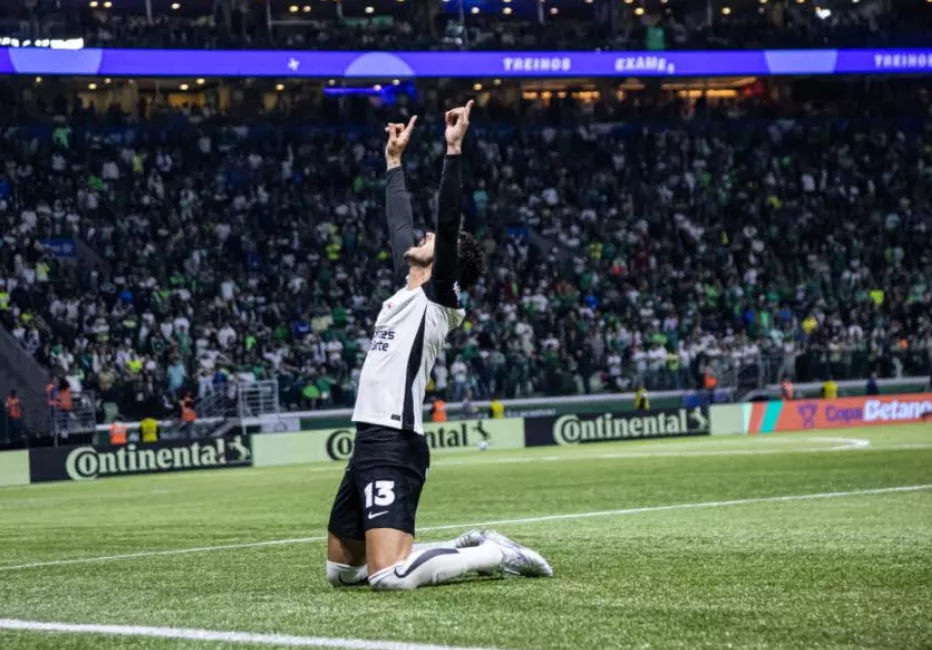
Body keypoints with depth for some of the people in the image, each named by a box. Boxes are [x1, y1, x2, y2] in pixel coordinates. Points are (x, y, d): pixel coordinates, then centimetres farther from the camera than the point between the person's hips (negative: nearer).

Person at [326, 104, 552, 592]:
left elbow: (447, 221, -16)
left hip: (394, 448, -9)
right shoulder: (406, 291, 18)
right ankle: (471, 546, 20)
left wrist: (454, 150, -20)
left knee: (388, 577, -23)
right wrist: (394, 161, 36)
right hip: (368, 443, 9)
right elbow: (399, 222, 30)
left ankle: (497, 556, -3)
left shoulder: (438, 298, -3)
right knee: (341, 570, 15)